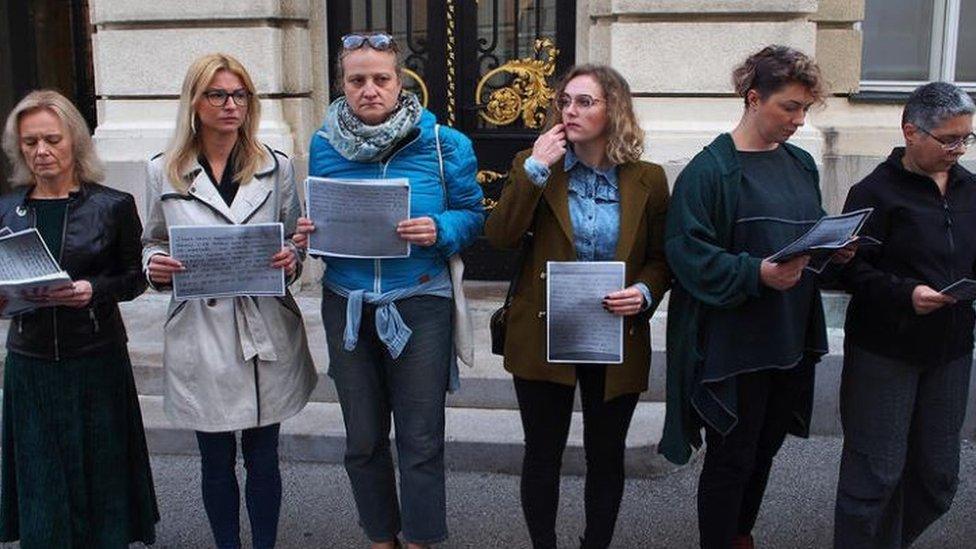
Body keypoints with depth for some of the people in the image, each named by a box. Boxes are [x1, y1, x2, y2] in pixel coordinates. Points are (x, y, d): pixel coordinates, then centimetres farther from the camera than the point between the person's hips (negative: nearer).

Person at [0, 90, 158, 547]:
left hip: (97, 360, -2)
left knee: (101, 477, 6)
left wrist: (94, 290, -16)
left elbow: (135, 277, 2)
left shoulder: (112, 206, -1)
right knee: (40, 487, 9)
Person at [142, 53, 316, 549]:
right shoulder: (164, 172, 4)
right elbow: (152, 243, 12)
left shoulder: (276, 168, 5)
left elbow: (295, 240, 10)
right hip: (200, 328, 0)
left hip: (266, 329, 0)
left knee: (263, 456, 9)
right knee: (216, 460, 10)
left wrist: (291, 260, -12)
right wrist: (155, 266, -10)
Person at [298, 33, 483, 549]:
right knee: (363, 439, 14)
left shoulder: (442, 142, -6)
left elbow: (471, 215, -1)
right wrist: (309, 233, -9)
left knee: (420, 440, 4)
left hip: (419, 304, -3)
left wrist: (439, 230, -21)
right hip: (347, 306, 3)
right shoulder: (325, 145, 2)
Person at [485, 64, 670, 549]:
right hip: (543, 337, 0)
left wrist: (644, 292, -17)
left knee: (606, 455, 15)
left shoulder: (648, 180, -1)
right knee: (542, 453, 12)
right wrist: (535, 169, -20)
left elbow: (661, 259, 4)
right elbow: (500, 236, -14)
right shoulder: (533, 167, -1)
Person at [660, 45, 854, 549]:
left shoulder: (801, 164, 9)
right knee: (731, 456, 4)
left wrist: (836, 250, -1)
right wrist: (756, 274, -29)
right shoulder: (710, 170, -14)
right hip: (733, 343, -7)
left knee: (765, 447, 21)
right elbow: (689, 252, -19)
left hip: (792, 337, 8)